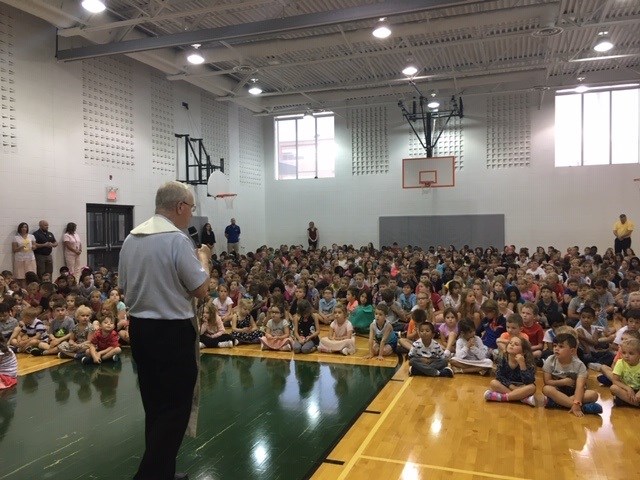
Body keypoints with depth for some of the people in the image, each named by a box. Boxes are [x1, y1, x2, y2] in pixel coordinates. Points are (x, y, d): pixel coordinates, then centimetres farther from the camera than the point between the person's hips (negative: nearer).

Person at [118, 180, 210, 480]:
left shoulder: (131, 238, 6)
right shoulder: (177, 239, -17)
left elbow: (124, 286, 13)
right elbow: (201, 289, -12)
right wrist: (203, 258, 3)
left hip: (139, 328, 8)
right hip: (172, 332, -8)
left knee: (154, 406, 18)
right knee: (174, 408, 3)